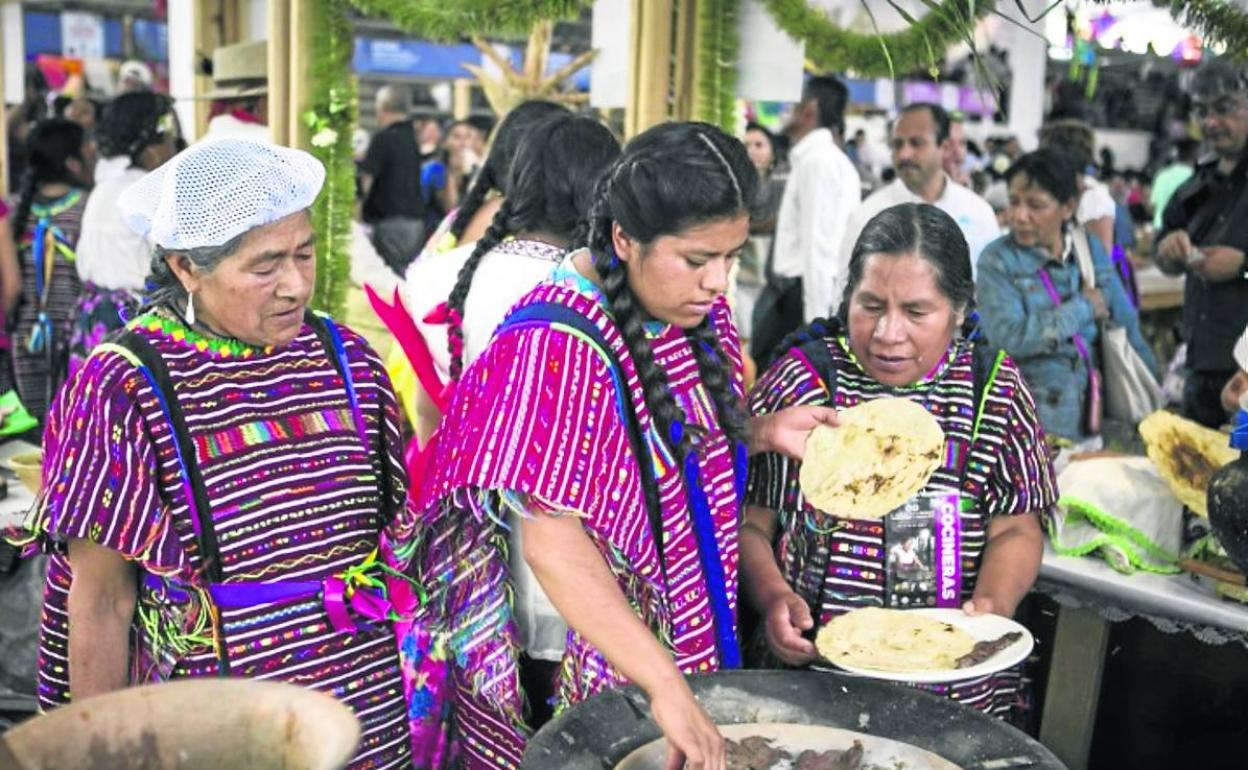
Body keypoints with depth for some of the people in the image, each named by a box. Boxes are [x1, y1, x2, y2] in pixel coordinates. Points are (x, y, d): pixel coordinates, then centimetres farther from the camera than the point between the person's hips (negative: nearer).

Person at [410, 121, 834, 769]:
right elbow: (552, 543, -29)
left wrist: (765, 433, -5)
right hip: (587, 660, -7)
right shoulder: (558, 345, -26)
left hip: (694, 635, 7)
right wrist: (665, 686, -33)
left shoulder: (698, 310, -2)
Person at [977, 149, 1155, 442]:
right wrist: (1083, 307, -10)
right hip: (1040, 418, -4)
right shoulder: (997, 260, -6)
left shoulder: (1091, 249, 6)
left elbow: (1127, 328, 12)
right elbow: (1007, 337, -20)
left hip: (1103, 411, 4)